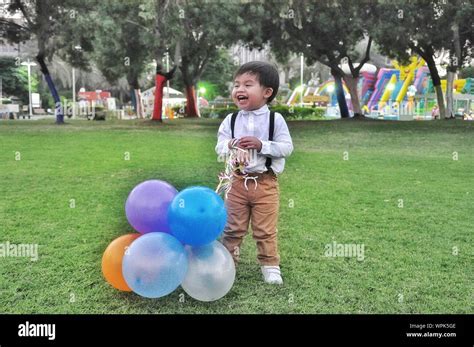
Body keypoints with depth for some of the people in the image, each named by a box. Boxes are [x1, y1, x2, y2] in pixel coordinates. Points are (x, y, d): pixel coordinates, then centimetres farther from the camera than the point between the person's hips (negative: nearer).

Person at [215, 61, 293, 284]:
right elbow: (219, 147, 1)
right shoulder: (231, 120, 1)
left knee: (265, 229, 8)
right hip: (238, 181, 2)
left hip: (266, 183, -2)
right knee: (233, 227, 13)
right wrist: (230, 145, -21)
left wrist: (261, 144, -21)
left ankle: (270, 264, 24)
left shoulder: (275, 119, -6)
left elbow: (286, 148, -10)